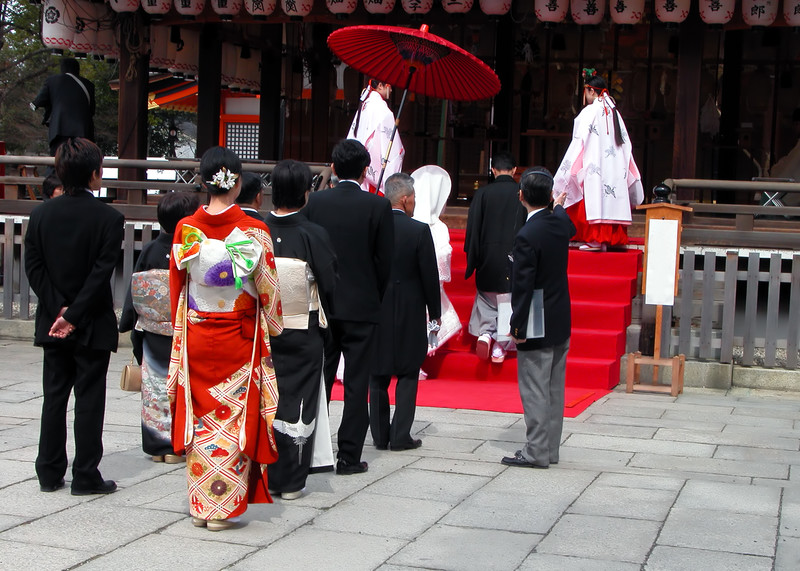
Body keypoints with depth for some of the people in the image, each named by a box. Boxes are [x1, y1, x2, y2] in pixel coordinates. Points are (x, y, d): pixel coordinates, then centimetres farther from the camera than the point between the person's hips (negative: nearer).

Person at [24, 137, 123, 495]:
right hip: (92, 326, -4)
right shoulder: (109, 218, -12)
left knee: (54, 397, 12)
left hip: (52, 322, 4)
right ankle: (85, 476, 7)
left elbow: (34, 268, -3)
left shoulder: (41, 214, 1)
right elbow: (101, 274, -16)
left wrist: (59, 309, -5)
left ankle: (49, 473, 17)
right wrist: (74, 316, -13)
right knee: (89, 399, 3)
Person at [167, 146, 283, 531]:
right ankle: (225, 508, 9)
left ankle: (200, 506, 17)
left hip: (196, 337, 2)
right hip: (239, 339, -2)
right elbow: (267, 289, -5)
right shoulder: (254, 231, -11)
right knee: (234, 419, 6)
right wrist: (273, 327, 13)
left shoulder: (186, 229, -5)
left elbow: (176, 286, 4)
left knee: (199, 417, 11)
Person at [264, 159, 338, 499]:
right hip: (303, 334, -3)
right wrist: (327, 318, 10)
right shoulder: (313, 235, -14)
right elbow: (330, 285, -9)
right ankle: (291, 482, 11)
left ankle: (267, 477, 19)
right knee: (299, 403, 6)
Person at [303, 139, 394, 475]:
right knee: (356, 384, 3)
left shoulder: (314, 202, -1)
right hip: (362, 308, -3)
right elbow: (385, 261, -5)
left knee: (319, 381, 12)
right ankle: (349, 457, 5)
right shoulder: (378, 206, -8)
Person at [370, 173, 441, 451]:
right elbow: (430, 275, -8)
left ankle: (380, 435, 15)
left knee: (377, 376, 11)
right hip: (409, 313, -3)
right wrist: (435, 312, 4)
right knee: (408, 375, 7)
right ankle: (400, 436, 5)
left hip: (375, 312, 3)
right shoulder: (419, 230, -12)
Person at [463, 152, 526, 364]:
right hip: (515, 258, 0)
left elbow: (472, 227, -3)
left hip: (488, 258, 1)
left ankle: (484, 332, -6)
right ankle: (500, 345, 8)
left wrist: (472, 257, 6)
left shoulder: (482, 193, -4)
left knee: (486, 299, 16)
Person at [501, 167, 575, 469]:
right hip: (561, 324, 8)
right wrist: (559, 205, 51)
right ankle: (550, 449, 21)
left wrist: (517, 326, -14)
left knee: (534, 391, -2)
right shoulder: (560, 223, 2)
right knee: (554, 390, 13)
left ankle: (536, 452, 3)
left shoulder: (527, 236, -21)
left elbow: (523, 285, -21)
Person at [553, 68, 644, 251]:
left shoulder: (589, 112, -8)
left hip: (593, 167, -7)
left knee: (593, 201, -5)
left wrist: (567, 172, -5)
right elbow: (625, 144, 13)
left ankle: (595, 239, -8)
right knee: (609, 201, 7)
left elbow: (579, 143, -10)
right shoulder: (614, 112, 12)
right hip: (614, 169, 7)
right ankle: (607, 239, 6)